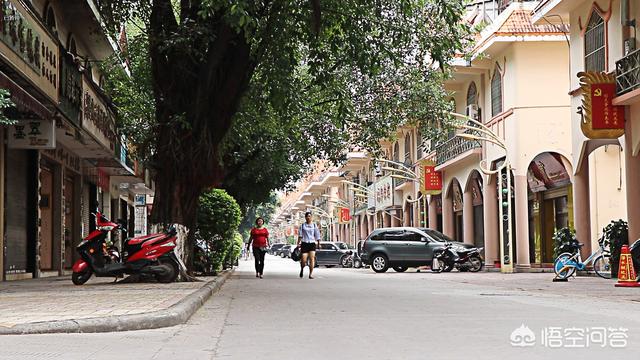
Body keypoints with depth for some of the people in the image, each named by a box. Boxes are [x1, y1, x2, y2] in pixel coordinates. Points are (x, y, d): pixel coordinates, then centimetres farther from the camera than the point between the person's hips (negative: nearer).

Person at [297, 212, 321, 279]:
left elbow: (317, 235, 9)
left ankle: (311, 274, -7)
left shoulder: (314, 225, 8)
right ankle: (302, 269, 28)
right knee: (303, 260, -4)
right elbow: (300, 235, 4)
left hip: (312, 243, 1)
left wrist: (319, 244, 6)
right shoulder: (302, 225, 5)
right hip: (304, 243, -1)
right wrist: (298, 243, -4)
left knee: (312, 258, -11)